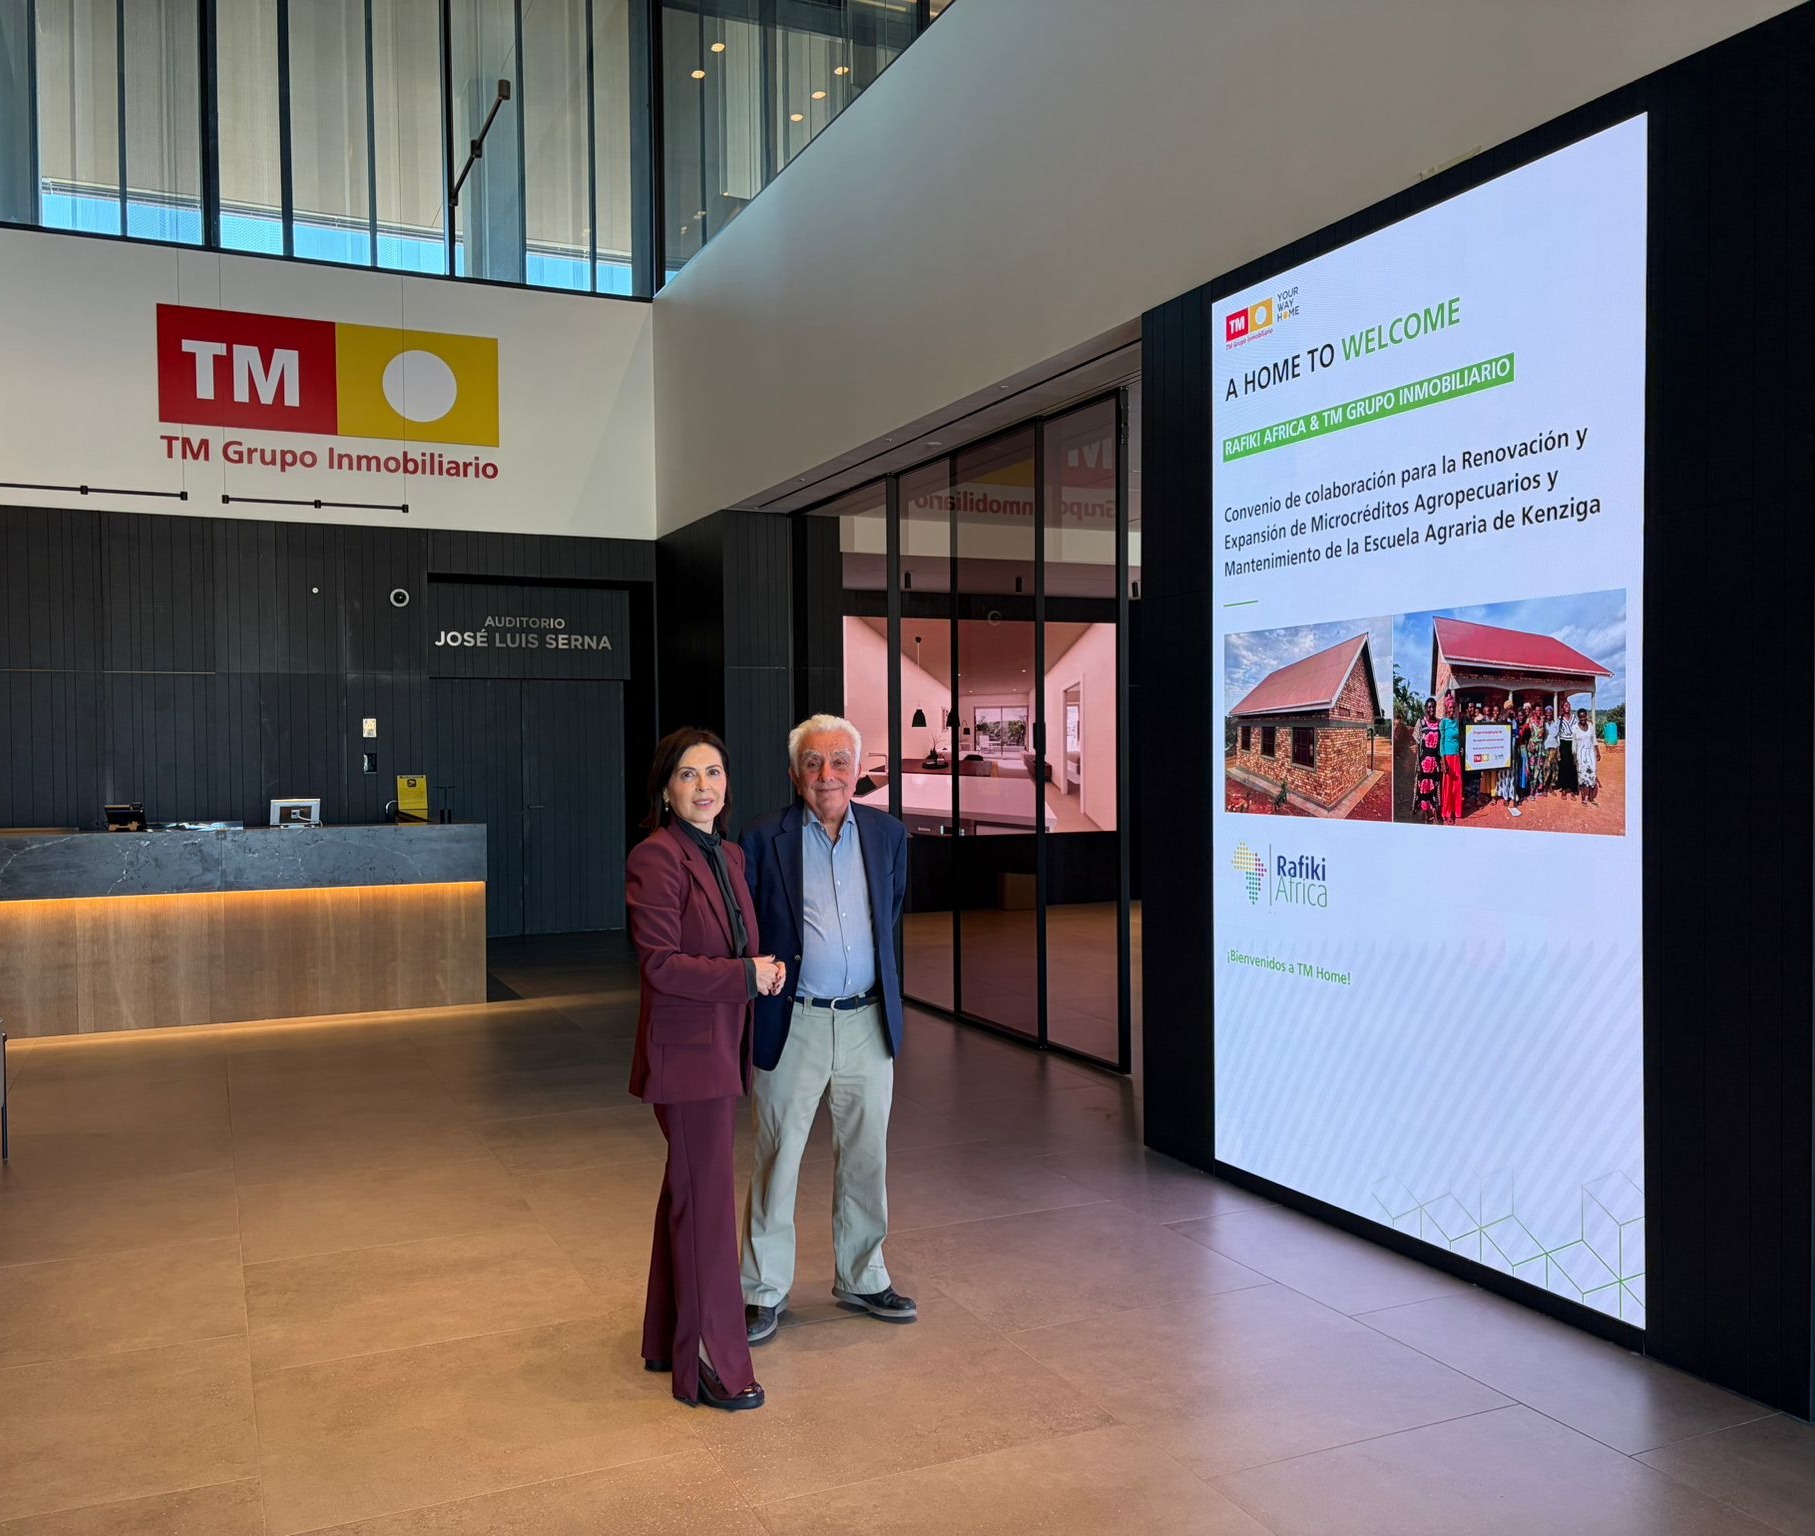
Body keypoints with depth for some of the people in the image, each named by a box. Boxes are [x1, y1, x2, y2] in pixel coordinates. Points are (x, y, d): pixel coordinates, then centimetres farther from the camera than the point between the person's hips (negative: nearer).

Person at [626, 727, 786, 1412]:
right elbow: (663, 965, -21)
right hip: (685, 1051, -9)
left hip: (722, 1046, 9)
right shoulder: (655, 859, -16)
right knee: (708, 1200, -3)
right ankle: (712, 1363, 10)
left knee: (687, 1192, 18)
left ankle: (668, 1340, 33)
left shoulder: (729, 854, 11)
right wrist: (747, 975, -17)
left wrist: (767, 966, 2)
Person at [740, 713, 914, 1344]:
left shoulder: (888, 834, 5)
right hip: (792, 1025, -3)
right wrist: (763, 977, -2)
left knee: (866, 1159, 14)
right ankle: (765, 1291, 22)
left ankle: (861, 1279, 32)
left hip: (868, 1023, 3)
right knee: (776, 1161, 7)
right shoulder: (764, 838, -7)